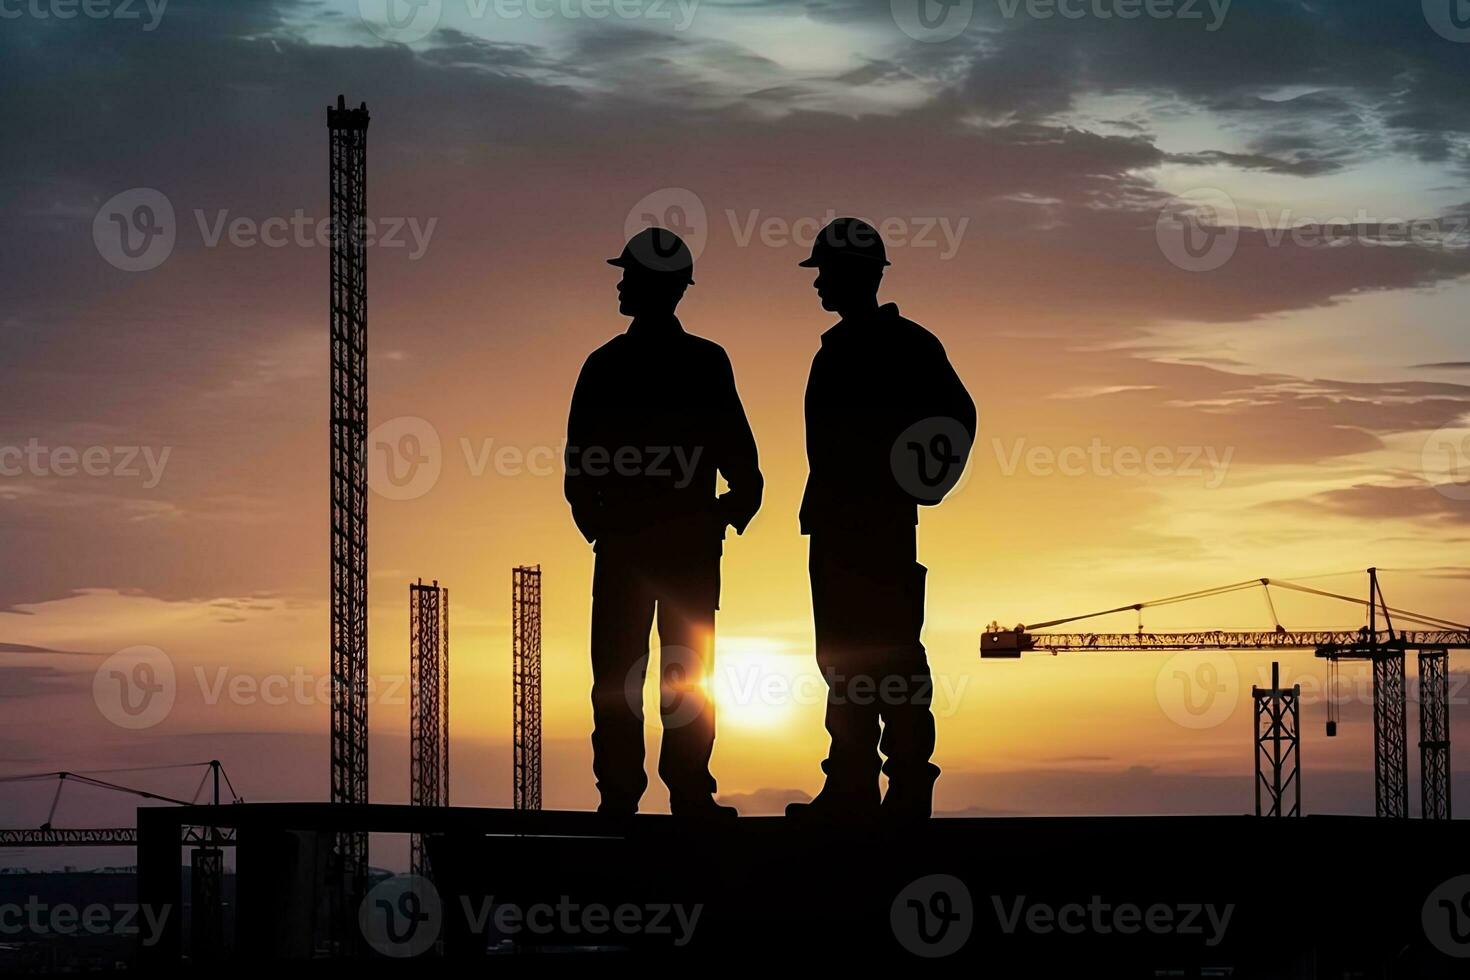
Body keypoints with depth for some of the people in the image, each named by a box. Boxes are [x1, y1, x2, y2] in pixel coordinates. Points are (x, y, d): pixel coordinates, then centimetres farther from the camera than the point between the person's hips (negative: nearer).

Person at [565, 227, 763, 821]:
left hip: (620, 539, 0)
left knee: (617, 671, 4)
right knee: (689, 670, 3)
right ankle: (689, 792, -3)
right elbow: (739, 454, -4)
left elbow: (578, 461, 1)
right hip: (692, 540, 0)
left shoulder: (604, 365, 0)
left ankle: (618, 793, -1)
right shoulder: (707, 364, -3)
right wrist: (735, 509, 11)